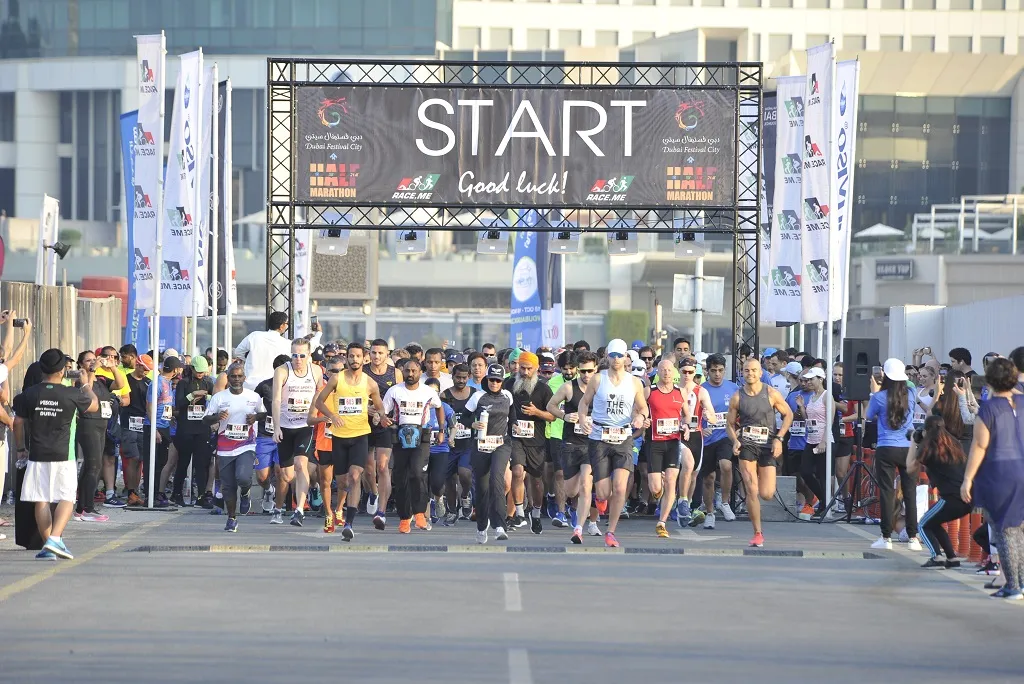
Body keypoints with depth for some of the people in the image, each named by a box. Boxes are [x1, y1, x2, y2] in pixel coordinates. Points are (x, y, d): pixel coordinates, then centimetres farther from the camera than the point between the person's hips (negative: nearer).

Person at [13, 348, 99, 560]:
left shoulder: (29, 394, 1)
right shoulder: (72, 395, -6)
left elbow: (18, 423, 7)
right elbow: (94, 406, 12)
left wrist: (21, 448, 20)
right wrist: (87, 385, 28)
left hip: (37, 455, 2)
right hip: (63, 455, -2)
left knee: (41, 501, 6)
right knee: (66, 499, 2)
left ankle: (49, 546, 6)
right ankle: (55, 538, -17)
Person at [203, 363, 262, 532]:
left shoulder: (254, 397, 4)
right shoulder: (219, 397, 2)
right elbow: (205, 420, 4)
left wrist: (256, 417, -4)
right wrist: (216, 417, -17)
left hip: (246, 446, -1)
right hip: (225, 448, 1)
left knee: (243, 477, -24)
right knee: (228, 486, 4)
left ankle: (244, 494, 11)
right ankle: (232, 518, 21)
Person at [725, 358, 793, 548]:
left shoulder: (771, 393, -2)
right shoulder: (737, 397, 0)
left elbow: (788, 414, 6)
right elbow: (730, 424, 9)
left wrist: (779, 438, -5)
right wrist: (735, 441, -11)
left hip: (768, 446, 0)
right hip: (746, 445, 0)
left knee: (767, 494, -5)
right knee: (752, 491, -10)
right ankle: (757, 533, -2)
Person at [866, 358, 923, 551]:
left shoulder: (880, 397, -6)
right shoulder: (910, 395, 4)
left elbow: (869, 416, 11)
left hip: (886, 450, -3)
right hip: (908, 448, 3)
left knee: (886, 492, 1)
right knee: (910, 492, 4)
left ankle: (886, 537, 1)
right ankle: (913, 537, 3)